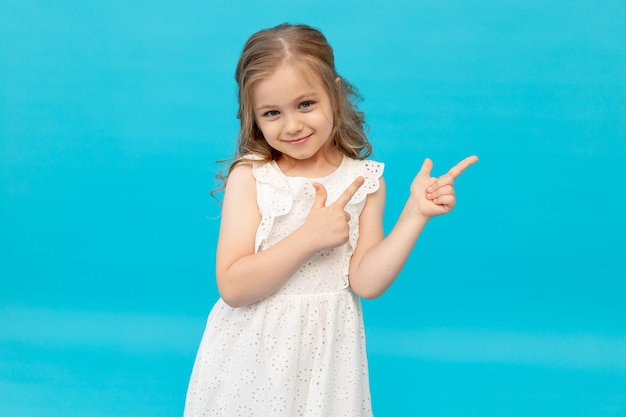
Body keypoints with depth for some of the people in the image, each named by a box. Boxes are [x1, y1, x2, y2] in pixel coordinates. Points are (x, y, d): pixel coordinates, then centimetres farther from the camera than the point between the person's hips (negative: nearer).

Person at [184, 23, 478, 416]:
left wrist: (415, 213, -20)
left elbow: (366, 282, -12)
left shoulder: (364, 181, -5)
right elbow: (232, 288, -17)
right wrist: (310, 237, -22)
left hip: (324, 350, 1)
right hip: (253, 351, -1)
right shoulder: (249, 176, -10)